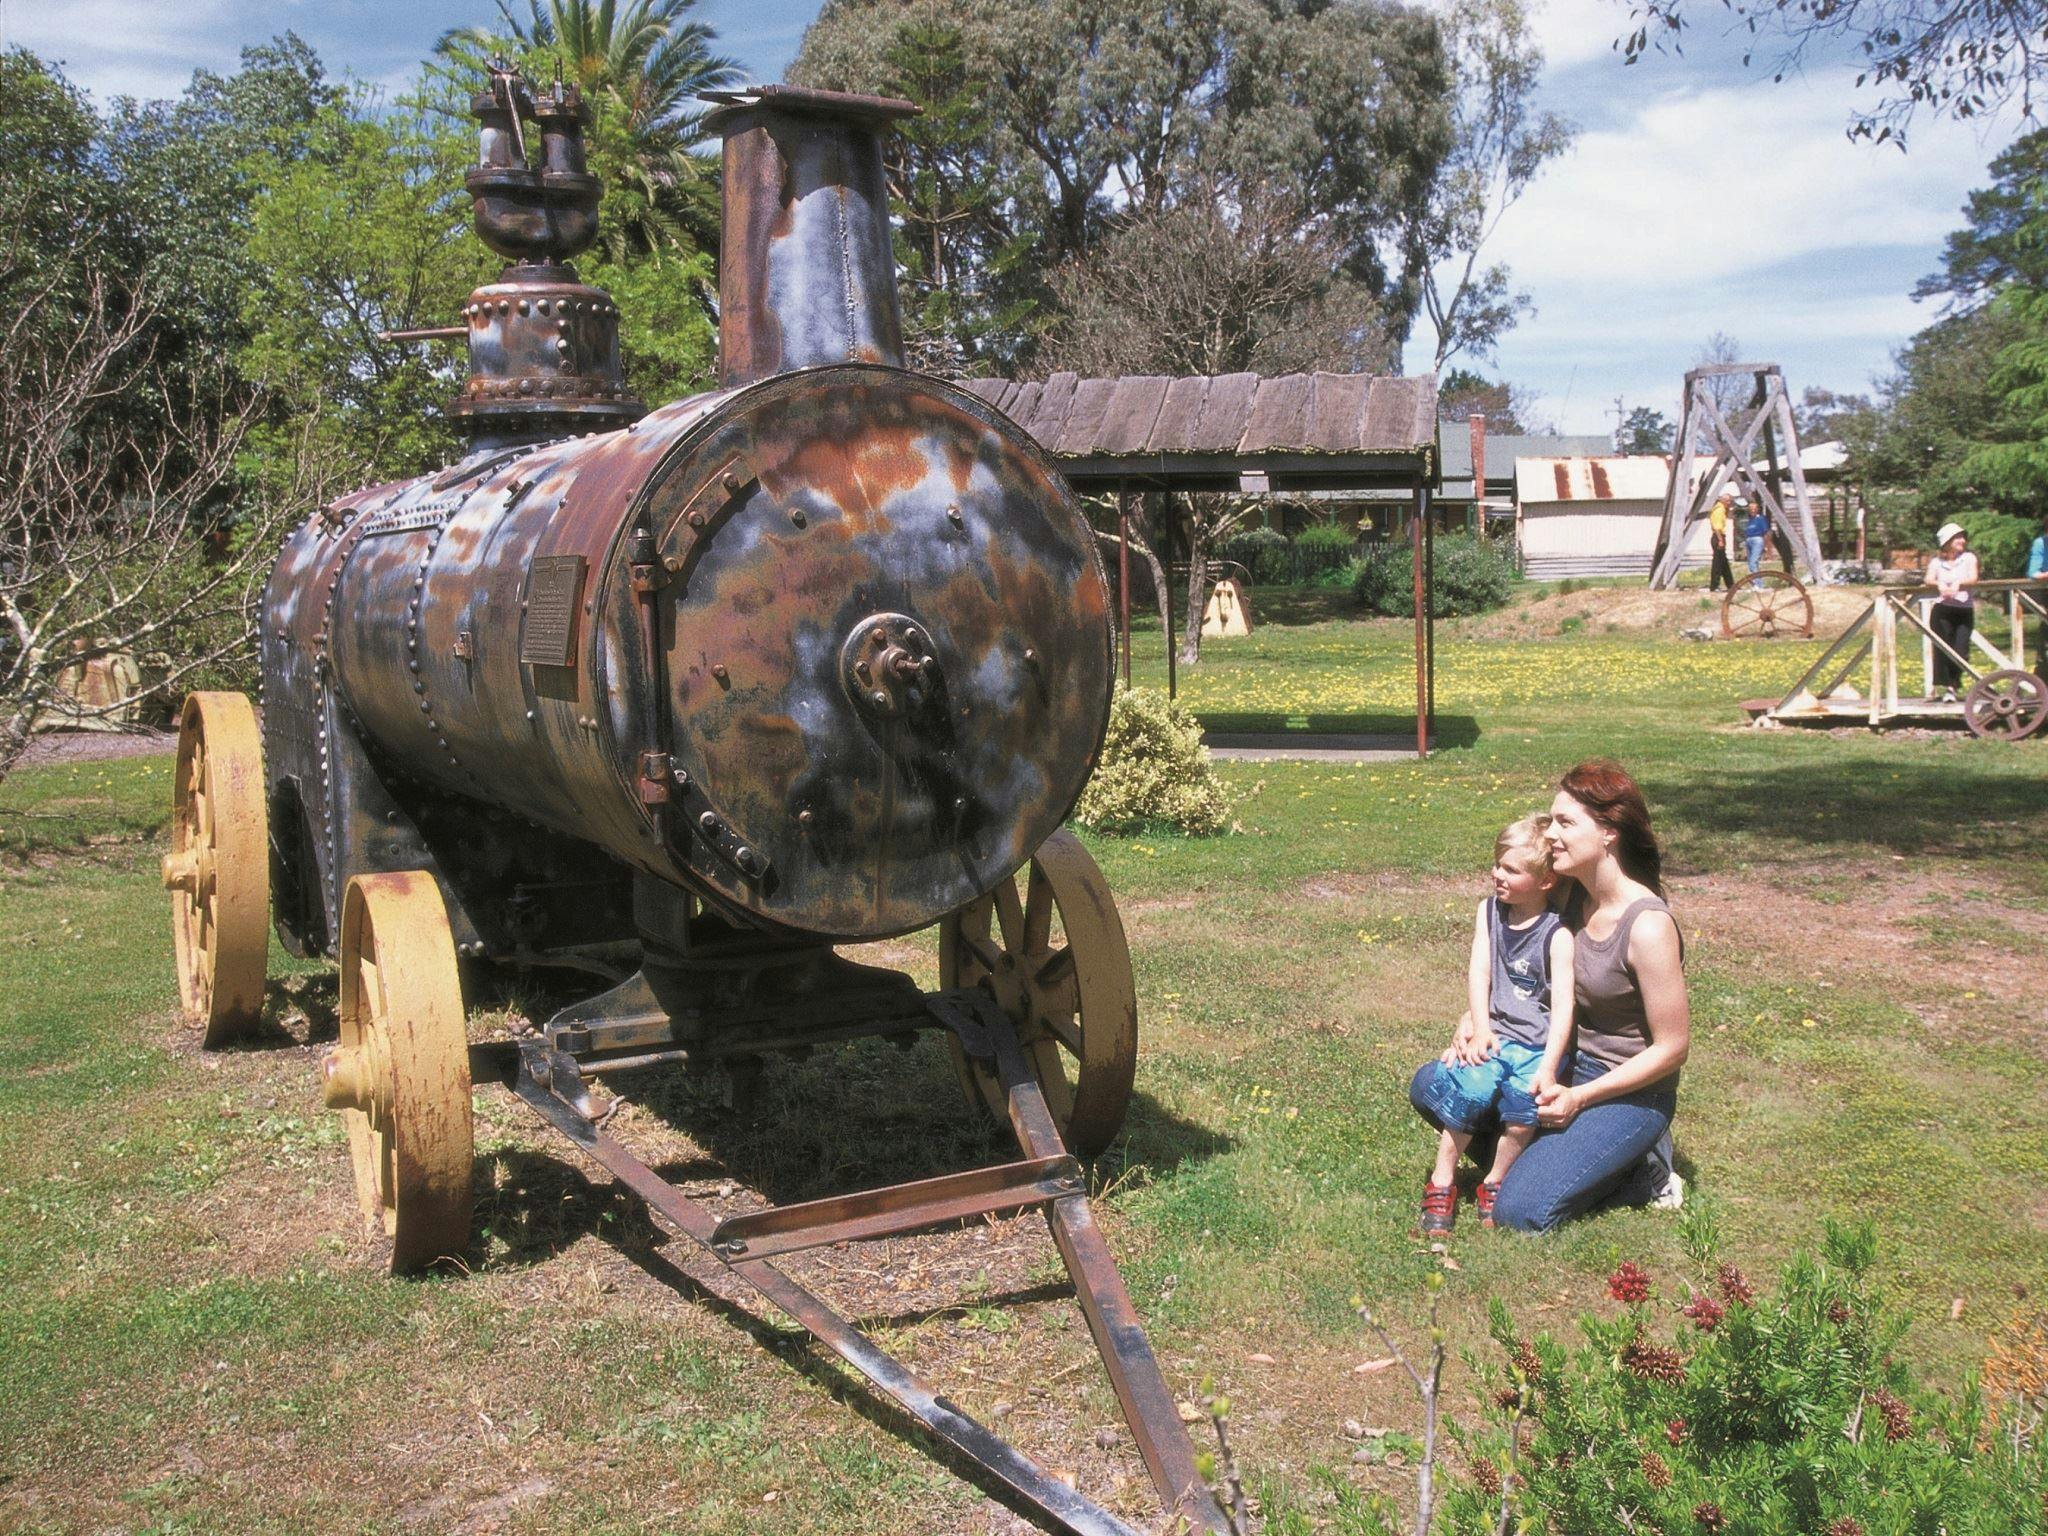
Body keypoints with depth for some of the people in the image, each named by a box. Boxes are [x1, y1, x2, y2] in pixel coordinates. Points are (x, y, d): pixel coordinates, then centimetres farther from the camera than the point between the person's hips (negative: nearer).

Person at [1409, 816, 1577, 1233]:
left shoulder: (1557, 935, -9)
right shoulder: (1489, 911, 7)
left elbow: (1563, 1005, -14)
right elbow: (1479, 971, 2)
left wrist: (1548, 1068, -22)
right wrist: (1480, 1027, -12)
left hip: (1539, 1043, -3)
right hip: (1495, 1032, 3)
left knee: (1525, 1107, -27)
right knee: (1471, 1087, -24)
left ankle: (1495, 1184, -2)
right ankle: (1441, 1182, -8)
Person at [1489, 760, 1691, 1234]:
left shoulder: (1647, 926, -24)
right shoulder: (1573, 897, -2)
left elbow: (1672, 1048, -19)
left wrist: (1580, 1098, -19)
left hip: (1629, 1091, -8)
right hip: (1570, 1064, 8)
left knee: (1520, 1212, -20)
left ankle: (1638, 1167, 3)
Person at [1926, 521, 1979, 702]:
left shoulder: (1969, 558, 10)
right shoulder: (1937, 561, 10)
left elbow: (1973, 578, -7)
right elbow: (1929, 580, -6)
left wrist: (1958, 583, -28)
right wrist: (1939, 584, -30)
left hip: (1965, 610, 1)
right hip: (1942, 609, 0)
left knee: (1960, 650, -7)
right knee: (1943, 648, -10)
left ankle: (1952, 686, 5)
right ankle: (1947, 686, -3)